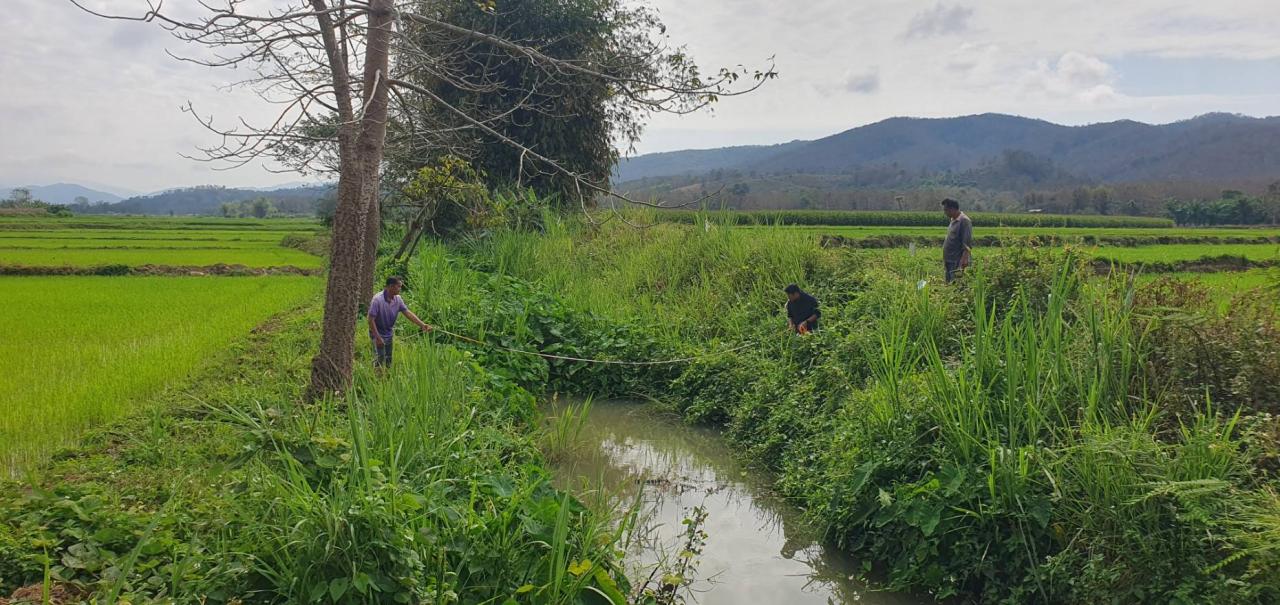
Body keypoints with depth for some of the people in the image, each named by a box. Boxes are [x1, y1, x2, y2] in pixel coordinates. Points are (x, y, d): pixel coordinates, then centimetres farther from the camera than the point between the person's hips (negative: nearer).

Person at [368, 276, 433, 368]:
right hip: (378, 333, -6)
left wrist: (422, 324, -15)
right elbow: (371, 320, -21)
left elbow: (408, 312, -5)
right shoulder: (377, 299, -23)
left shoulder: (398, 299, -5)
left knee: (390, 360, 10)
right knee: (379, 358, -9)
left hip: (390, 334, 6)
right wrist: (377, 338, -23)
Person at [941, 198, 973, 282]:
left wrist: (964, 259, -27)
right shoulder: (953, 221, 16)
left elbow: (967, 243, -18)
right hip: (950, 261, 10)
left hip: (957, 261, -10)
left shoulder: (964, 221, -12)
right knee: (949, 283, 11)